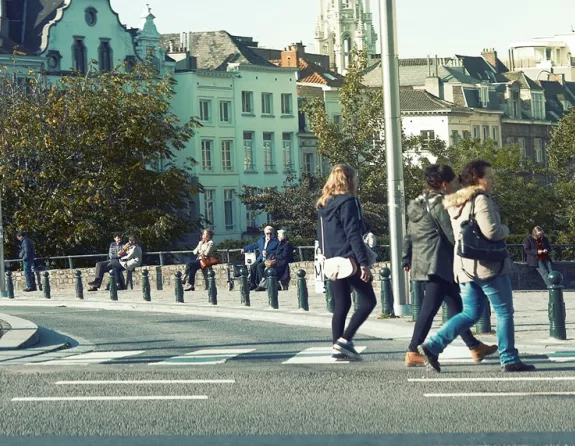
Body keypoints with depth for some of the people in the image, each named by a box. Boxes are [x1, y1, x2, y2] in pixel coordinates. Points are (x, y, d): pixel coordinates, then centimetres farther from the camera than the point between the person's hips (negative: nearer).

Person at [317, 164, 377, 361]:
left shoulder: (324, 204, 13)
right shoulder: (348, 202, -12)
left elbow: (321, 235, 17)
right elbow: (354, 235, -18)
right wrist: (364, 263, -20)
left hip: (333, 261, 8)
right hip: (349, 259, -8)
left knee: (341, 305, 11)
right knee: (368, 301, -2)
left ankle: (338, 348, 8)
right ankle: (345, 340, -11)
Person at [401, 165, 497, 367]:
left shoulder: (418, 205, 14)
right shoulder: (440, 205, -13)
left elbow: (409, 235, 18)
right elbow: (453, 236, -15)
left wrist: (406, 259, 22)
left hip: (422, 263, 10)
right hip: (439, 264, -10)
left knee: (456, 306, 14)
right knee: (429, 308, -9)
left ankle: (474, 347, 20)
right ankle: (413, 353, -10)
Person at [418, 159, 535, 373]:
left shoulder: (455, 204, 14)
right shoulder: (480, 200, -14)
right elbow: (491, 232, -23)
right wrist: (505, 229, -2)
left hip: (465, 267, 8)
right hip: (488, 266, -8)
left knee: (470, 313, 13)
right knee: (504, 313, 3)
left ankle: (432, 346, 2)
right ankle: (509, 360, 6)